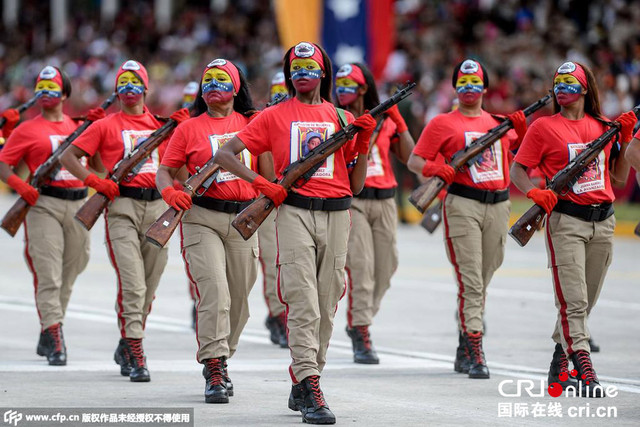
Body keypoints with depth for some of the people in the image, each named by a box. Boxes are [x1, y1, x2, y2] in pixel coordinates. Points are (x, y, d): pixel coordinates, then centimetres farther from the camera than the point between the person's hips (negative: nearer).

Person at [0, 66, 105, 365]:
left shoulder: (78, 126, 16)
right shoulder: (28, 130, 5)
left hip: (77, 203, 4)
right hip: (43, 203, -4)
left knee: (69, 273, 10)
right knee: (48, 273, -11)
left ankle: (47, 336, 22)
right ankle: (54, 336, -15)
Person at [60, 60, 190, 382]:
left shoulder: (160, 125, 15)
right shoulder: (106, 126, 6)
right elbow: (69, 156, 6)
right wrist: (94, 181, -7)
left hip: (156, 204, 4)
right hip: (122, 205, -4)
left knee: (148, 285, 10)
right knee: (132, 284, -13)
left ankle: (126, 348, 26)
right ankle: (136, 357, -14)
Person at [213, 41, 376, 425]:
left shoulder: (343, 119, 15)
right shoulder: (274, 117, 9)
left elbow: (356, 185, 15)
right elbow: (225, 154, 7)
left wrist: (364, 142, 2)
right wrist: (261, 184, -5)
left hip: (336, 215, 3)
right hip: (293, 212, -3)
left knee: (326, 306, 6)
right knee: (304, 303, -13)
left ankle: (301, 385, 18)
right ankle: (310, 390, -19)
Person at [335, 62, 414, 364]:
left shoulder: (385, 120, 11)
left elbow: (409, 157, 7)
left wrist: (398, 121, -1)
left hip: (384, 201, 4)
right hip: (350, 201, -4)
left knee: (385, 267, 8)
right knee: (360, 265, -13)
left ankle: (358, 322, 29)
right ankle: (361, 336, -12)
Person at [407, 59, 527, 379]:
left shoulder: (499, 122, 19)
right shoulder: (443, 123, 5)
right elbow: (414, 160, 1)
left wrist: (521, 130, 6)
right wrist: (434, 169, -20)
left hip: (498, 205, 5)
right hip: (462, 204, -5)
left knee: (483, 280, 9)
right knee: (470, 281, -11)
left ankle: (464, 351, 19)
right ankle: (475, 354, -14)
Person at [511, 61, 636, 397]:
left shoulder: (603, 126, 13)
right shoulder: (544, 127, 1)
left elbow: (619, 177, 17)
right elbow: (517, 169, 0)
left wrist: (625, 139, 6)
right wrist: (534, 192, -19)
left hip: (603, 221, 5)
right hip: (565, 220, -4)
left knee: (584, 302, 10)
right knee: (573, 300, -12)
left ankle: (559, 365, 24)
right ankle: (584, 372, -16)